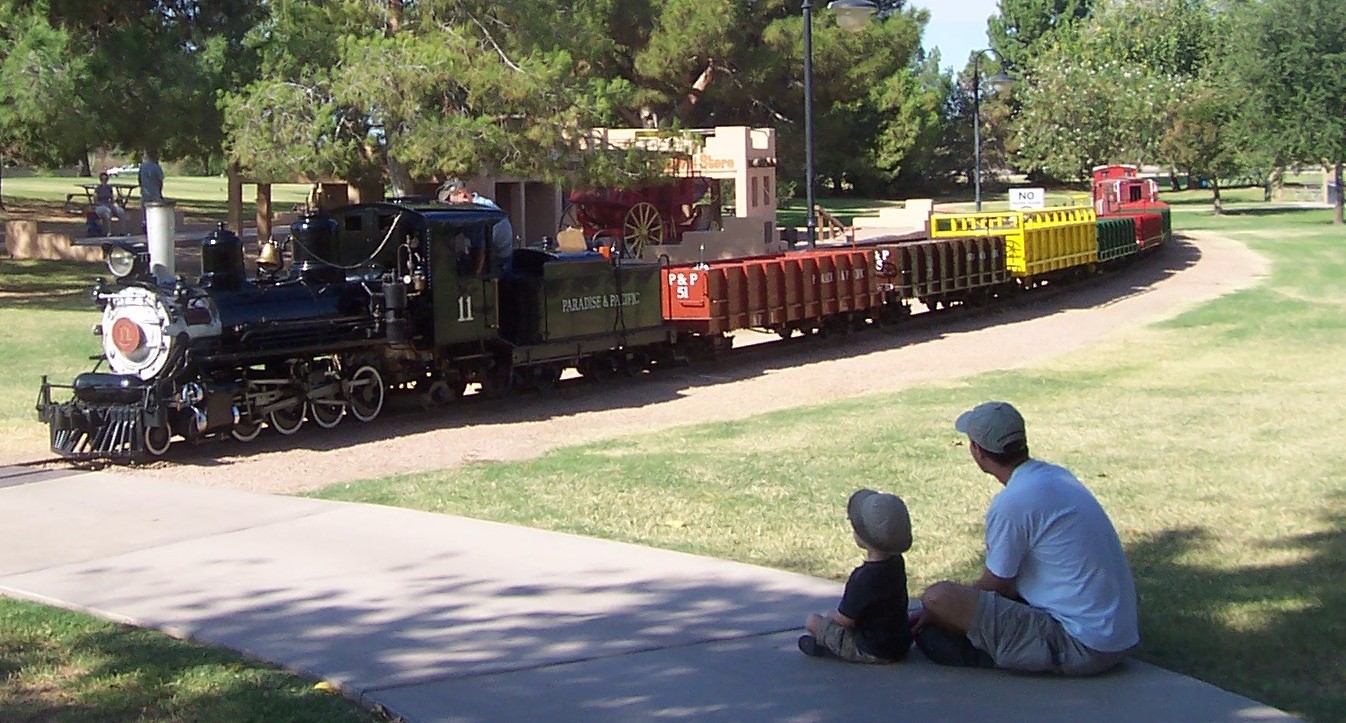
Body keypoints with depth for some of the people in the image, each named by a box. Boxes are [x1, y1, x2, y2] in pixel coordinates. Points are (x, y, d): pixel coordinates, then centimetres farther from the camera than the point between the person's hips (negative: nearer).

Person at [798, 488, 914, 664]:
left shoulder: (864, 578, -29)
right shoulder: (896, 561, -4)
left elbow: (845, 619, -18)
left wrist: (830, 615, 3)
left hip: (873, 652, -8)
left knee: (812, 621, 1)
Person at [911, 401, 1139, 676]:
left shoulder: (1012, 503, -18)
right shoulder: (1057, 476, 10)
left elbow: (992, 589, -5)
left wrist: (939, 609, 12)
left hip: (1082, 648, -9)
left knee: (937, 597, -16)